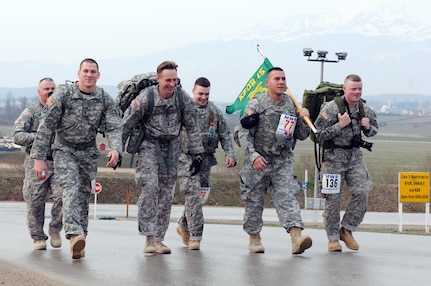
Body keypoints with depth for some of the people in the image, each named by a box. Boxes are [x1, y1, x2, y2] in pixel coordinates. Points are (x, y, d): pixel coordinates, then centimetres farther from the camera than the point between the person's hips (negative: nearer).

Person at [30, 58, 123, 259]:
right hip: (64, 149, -3)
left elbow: (114, 127, -10)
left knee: (84, 195, 5)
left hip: (89, 152, 4)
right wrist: (39, 158, -14)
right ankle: (74, 234, -40)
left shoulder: (105, 100, -4)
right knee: (70, 188, -23)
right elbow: (46, 126, -11)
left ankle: (79, 244, 14)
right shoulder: (62, 94, -13)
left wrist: (115, 149, -32)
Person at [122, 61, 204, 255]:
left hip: (171, 147, 3)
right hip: (149, 144, -3)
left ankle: (158, 239, 13)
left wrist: (197, 154, 2)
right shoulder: (146, 97, -16)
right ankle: (149, 237, -22)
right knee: (149, 186, -22)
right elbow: (128, 124, -7)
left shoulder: (183, 98, -9)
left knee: (167, 194, 4)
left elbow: (192, 127, 2)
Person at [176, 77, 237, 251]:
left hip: (206, 159, 4)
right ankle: (195, 236, -11)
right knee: (193, 195, -13)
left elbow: (225, 135, 11)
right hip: (186, 157, -4)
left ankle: (184, 225, 29)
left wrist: (230, 154, 0)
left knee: (201, 197, 7)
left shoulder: (215, 111, 11)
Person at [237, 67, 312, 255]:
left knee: (287, 198, -12)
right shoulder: (256, 103, -5)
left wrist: (304, 119, -6)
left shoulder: (292, 105, 7)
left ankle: (296, 238, -26)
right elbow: (244, 133, -10)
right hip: (257, 162, -2)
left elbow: (302, 135, 13)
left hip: (282, 163, 2)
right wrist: (253, 156, -22)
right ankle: (254, 238, 25)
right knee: (254, 202, 7)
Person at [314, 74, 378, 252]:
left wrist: (368, 127, -3)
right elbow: (319, 135, -14)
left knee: (362, 192, -8)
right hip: (333, 157, -5)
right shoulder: (330, 108, -12)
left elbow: (373, 131, 20)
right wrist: (339, 125, -23)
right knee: (333, 198, -2)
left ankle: (346, 230, 9)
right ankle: (333, 238, 9)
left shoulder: (365, 109, 5)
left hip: (355, 156, 5)